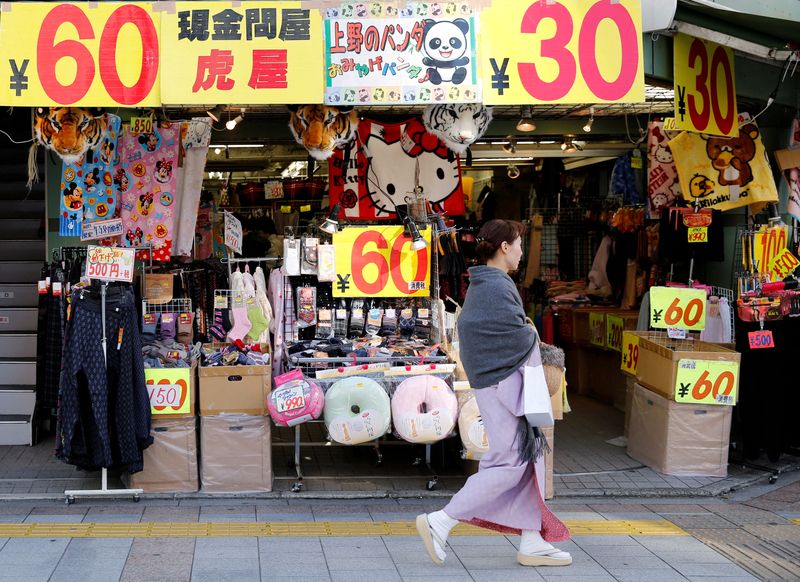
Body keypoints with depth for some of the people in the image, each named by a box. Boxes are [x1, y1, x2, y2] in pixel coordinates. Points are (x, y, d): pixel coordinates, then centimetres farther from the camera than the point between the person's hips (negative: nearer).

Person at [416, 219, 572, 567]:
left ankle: (532, 543, 14)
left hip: (490, 379, 10)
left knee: (530, 459, 11)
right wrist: (532, 334, 3)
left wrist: (525, 332, 8)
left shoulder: (479, 286, 15)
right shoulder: (498, 287, -17)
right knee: (509, 463, -7)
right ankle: (440, 522, -4)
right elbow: (520, 339, -20)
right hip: (505, 382, -10)